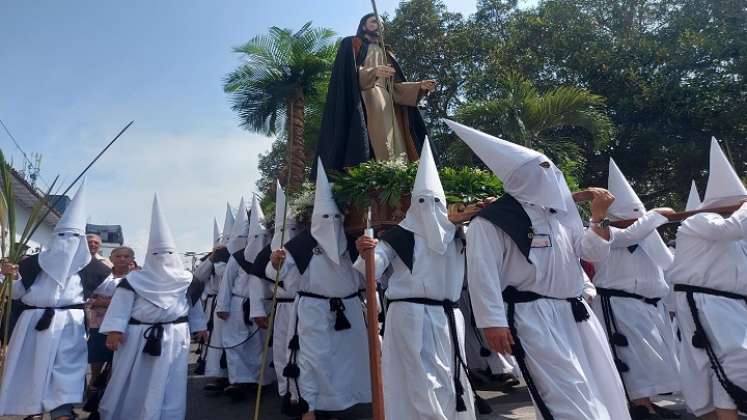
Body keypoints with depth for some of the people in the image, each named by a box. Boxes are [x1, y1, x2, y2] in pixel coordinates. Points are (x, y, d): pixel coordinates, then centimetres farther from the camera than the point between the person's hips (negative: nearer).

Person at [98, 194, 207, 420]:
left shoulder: (186, 280, 3)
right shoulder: (135, 280, -2)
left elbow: (194, 304, 10)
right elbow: (121, 304, -7)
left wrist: (199, 326, 14)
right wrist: (114, 330, -15)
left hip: (173, 337, 0)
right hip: (137, 336, 0)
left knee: (168, 385, 4)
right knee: (131, 382, 14)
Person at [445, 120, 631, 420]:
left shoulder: (559, 212, 13)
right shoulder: (492, 219, -11)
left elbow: (595, 253, 16)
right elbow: (482, 272, -17)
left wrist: (598, 218, 0)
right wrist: (493, 322, -21)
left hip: (575, 312, 9)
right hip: (532, 318, -8)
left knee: (604, 390, 18)